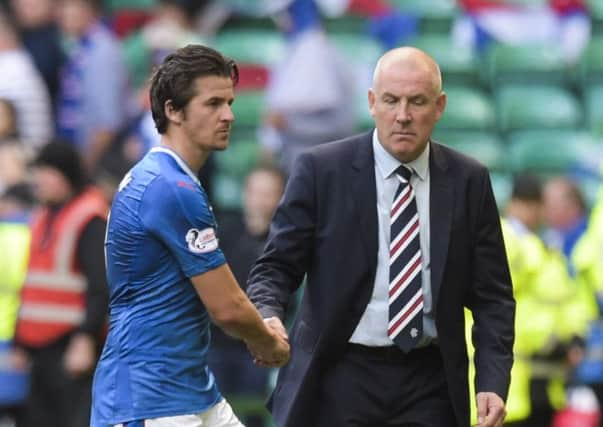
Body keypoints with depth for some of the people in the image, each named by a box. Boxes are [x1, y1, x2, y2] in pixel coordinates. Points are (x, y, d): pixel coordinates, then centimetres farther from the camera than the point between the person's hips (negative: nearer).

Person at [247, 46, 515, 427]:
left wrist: (493, 382, -7)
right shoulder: (321, 170, -2)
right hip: (341, 381, -1)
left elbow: (492, 295, 6)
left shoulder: (468, 181, 4)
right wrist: (267, 317, -22)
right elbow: (276, 266, 0)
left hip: (429, 389, 2)